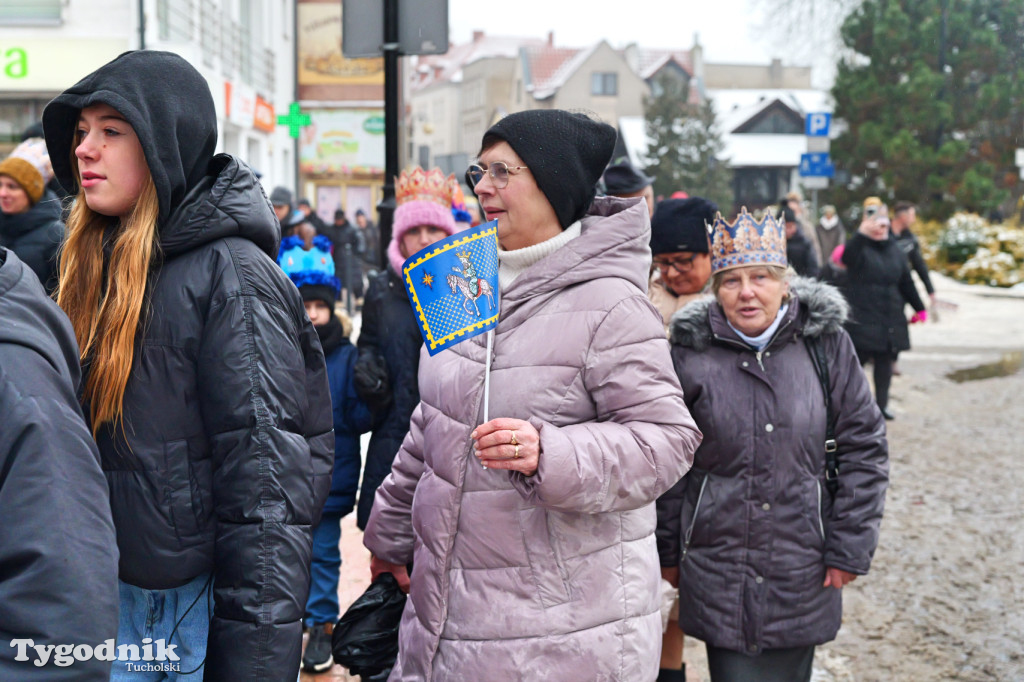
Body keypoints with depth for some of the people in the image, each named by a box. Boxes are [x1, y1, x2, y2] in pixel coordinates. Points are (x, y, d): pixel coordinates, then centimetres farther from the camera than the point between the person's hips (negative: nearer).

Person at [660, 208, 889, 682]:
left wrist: (849, 547, -1)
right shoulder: (692, 351, -4)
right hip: (719, 573, -1)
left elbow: (864, 446, 2)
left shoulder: (826, 344, -3)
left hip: (802, 572, 1)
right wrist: (668, 553, 7)